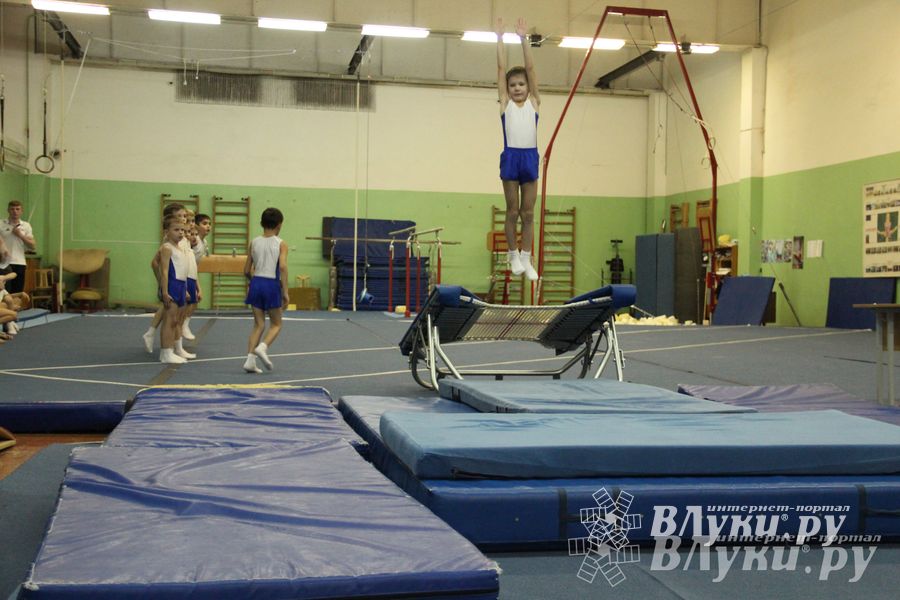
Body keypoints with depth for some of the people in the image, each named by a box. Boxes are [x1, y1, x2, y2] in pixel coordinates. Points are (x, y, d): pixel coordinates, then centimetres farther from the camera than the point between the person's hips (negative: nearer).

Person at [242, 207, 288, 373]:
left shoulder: (254, 242, 7)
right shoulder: (280, 244, -3)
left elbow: (247, 271, 9)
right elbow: (283, 267, -17)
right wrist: (285, 291, -14)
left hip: (256, 283, 4)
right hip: (272, 284, -4)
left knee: (258, 324, 11)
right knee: (276, 324, 12)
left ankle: (250, 359, -1)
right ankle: (263, 347, -14)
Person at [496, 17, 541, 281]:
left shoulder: (534, 102, 9)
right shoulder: (505, 102, 7)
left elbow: (530, 67, 5)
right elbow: (501, 68, 4)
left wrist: (524, 38, 1)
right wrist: (500, 38, 2)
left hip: (530, 157, 1)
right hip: (510, 157, -1)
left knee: (528, 213, 5)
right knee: (513, 212, 5)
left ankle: (526, 259, 10)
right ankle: (513, 255, 18)